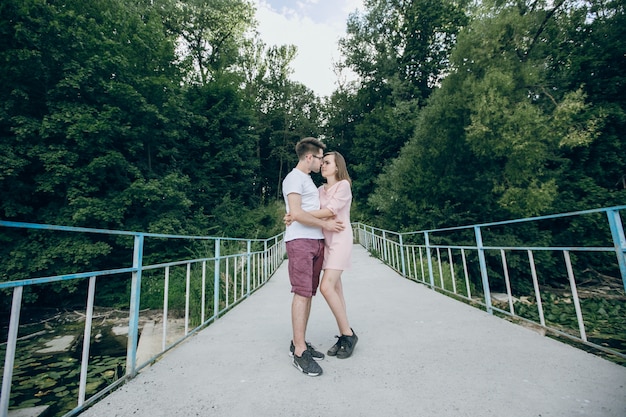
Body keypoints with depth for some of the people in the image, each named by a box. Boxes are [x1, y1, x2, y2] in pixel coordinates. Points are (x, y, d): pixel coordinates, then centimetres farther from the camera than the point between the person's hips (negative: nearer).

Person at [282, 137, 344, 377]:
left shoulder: (307, 180, 24)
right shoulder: (294, 178, -5)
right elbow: (296, 213, -16)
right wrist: (325, 224, -9)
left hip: (316, 241, 9)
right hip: (300, 241, -9)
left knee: (309, 294, 9)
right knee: (302, 293, -8)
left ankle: (299, 343, 19)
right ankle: (299, 352, 1)